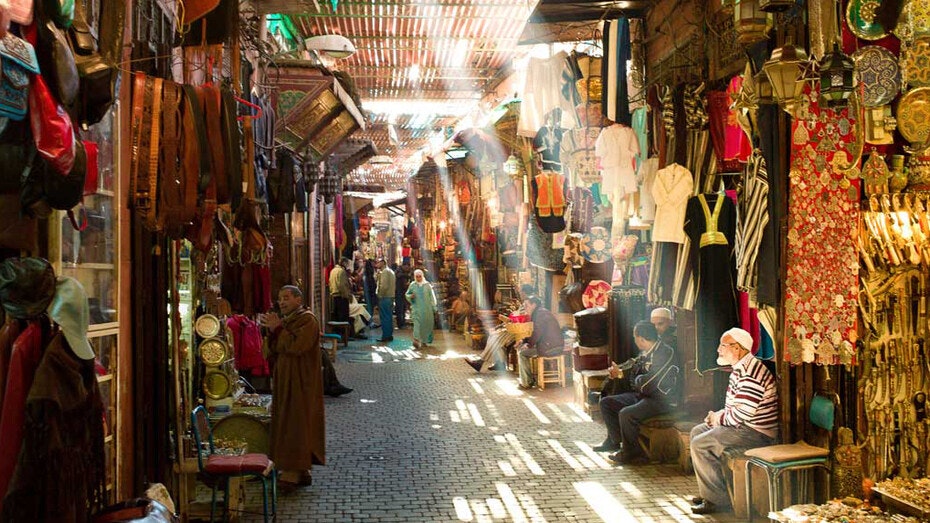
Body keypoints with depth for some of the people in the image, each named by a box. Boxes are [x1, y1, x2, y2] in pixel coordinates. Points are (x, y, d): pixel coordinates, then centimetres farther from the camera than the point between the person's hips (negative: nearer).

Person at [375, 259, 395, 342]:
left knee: (384, 317, -6)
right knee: (389, 317, 13)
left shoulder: (385, 271, -12)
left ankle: (385, 336, -5)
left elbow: (384, 285, -20)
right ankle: (390, 335, 17)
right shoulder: (391, 271, 18)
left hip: (384, 298, -10)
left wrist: (380, 295, -13)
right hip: (391, 297, 10)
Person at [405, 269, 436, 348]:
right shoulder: (412, 285, 4)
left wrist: (433, 307, 2)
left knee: (427, 324, 5)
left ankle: (425, 340, 19)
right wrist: (410, 296, -10)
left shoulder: (427, 285, 4)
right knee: (417, 323, -15)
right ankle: (417, 340, -23)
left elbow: (431, 296, 5)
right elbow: (407, 294, 13)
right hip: (417, 308, -1)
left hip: (427, 308, 1)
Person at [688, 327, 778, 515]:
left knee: (699, 444, -16)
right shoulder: (740, 368, 12)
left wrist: (719, 418, -12)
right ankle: (708, 492, 17)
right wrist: (718, 416, 4)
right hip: (742, 424, 11)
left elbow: (743, 412, -28)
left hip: (756, 432, -11)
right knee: (697, 432, 15)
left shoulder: (750, 373, -23)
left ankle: (716, 499, -6)